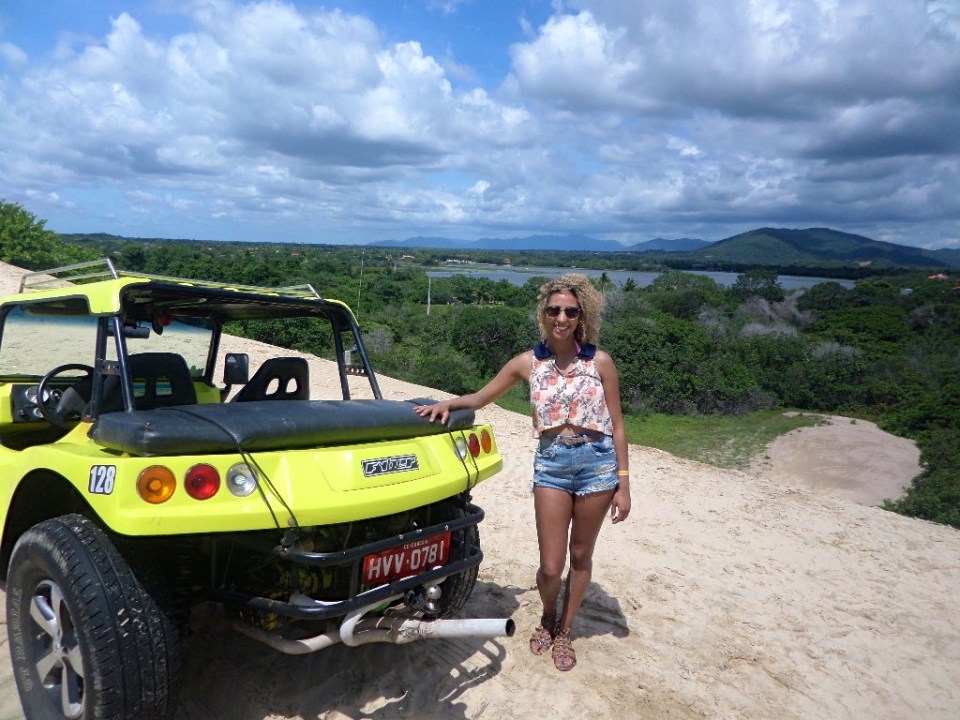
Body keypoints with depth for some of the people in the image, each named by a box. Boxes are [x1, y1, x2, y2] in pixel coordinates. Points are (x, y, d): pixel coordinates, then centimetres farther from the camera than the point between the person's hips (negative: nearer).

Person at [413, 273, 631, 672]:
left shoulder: (599, 362, -3)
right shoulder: (529, 363, 1)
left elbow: (617, 426, 0)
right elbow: (481, 397, 10)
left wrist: (623, 483, -2)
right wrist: (447, 403, -10)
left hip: (598, 461, 0)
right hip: (551, 463, 1)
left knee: (580, 556, 13)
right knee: (550, 567, 1)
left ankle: (563, 631, 35)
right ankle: (548, 618, 35)